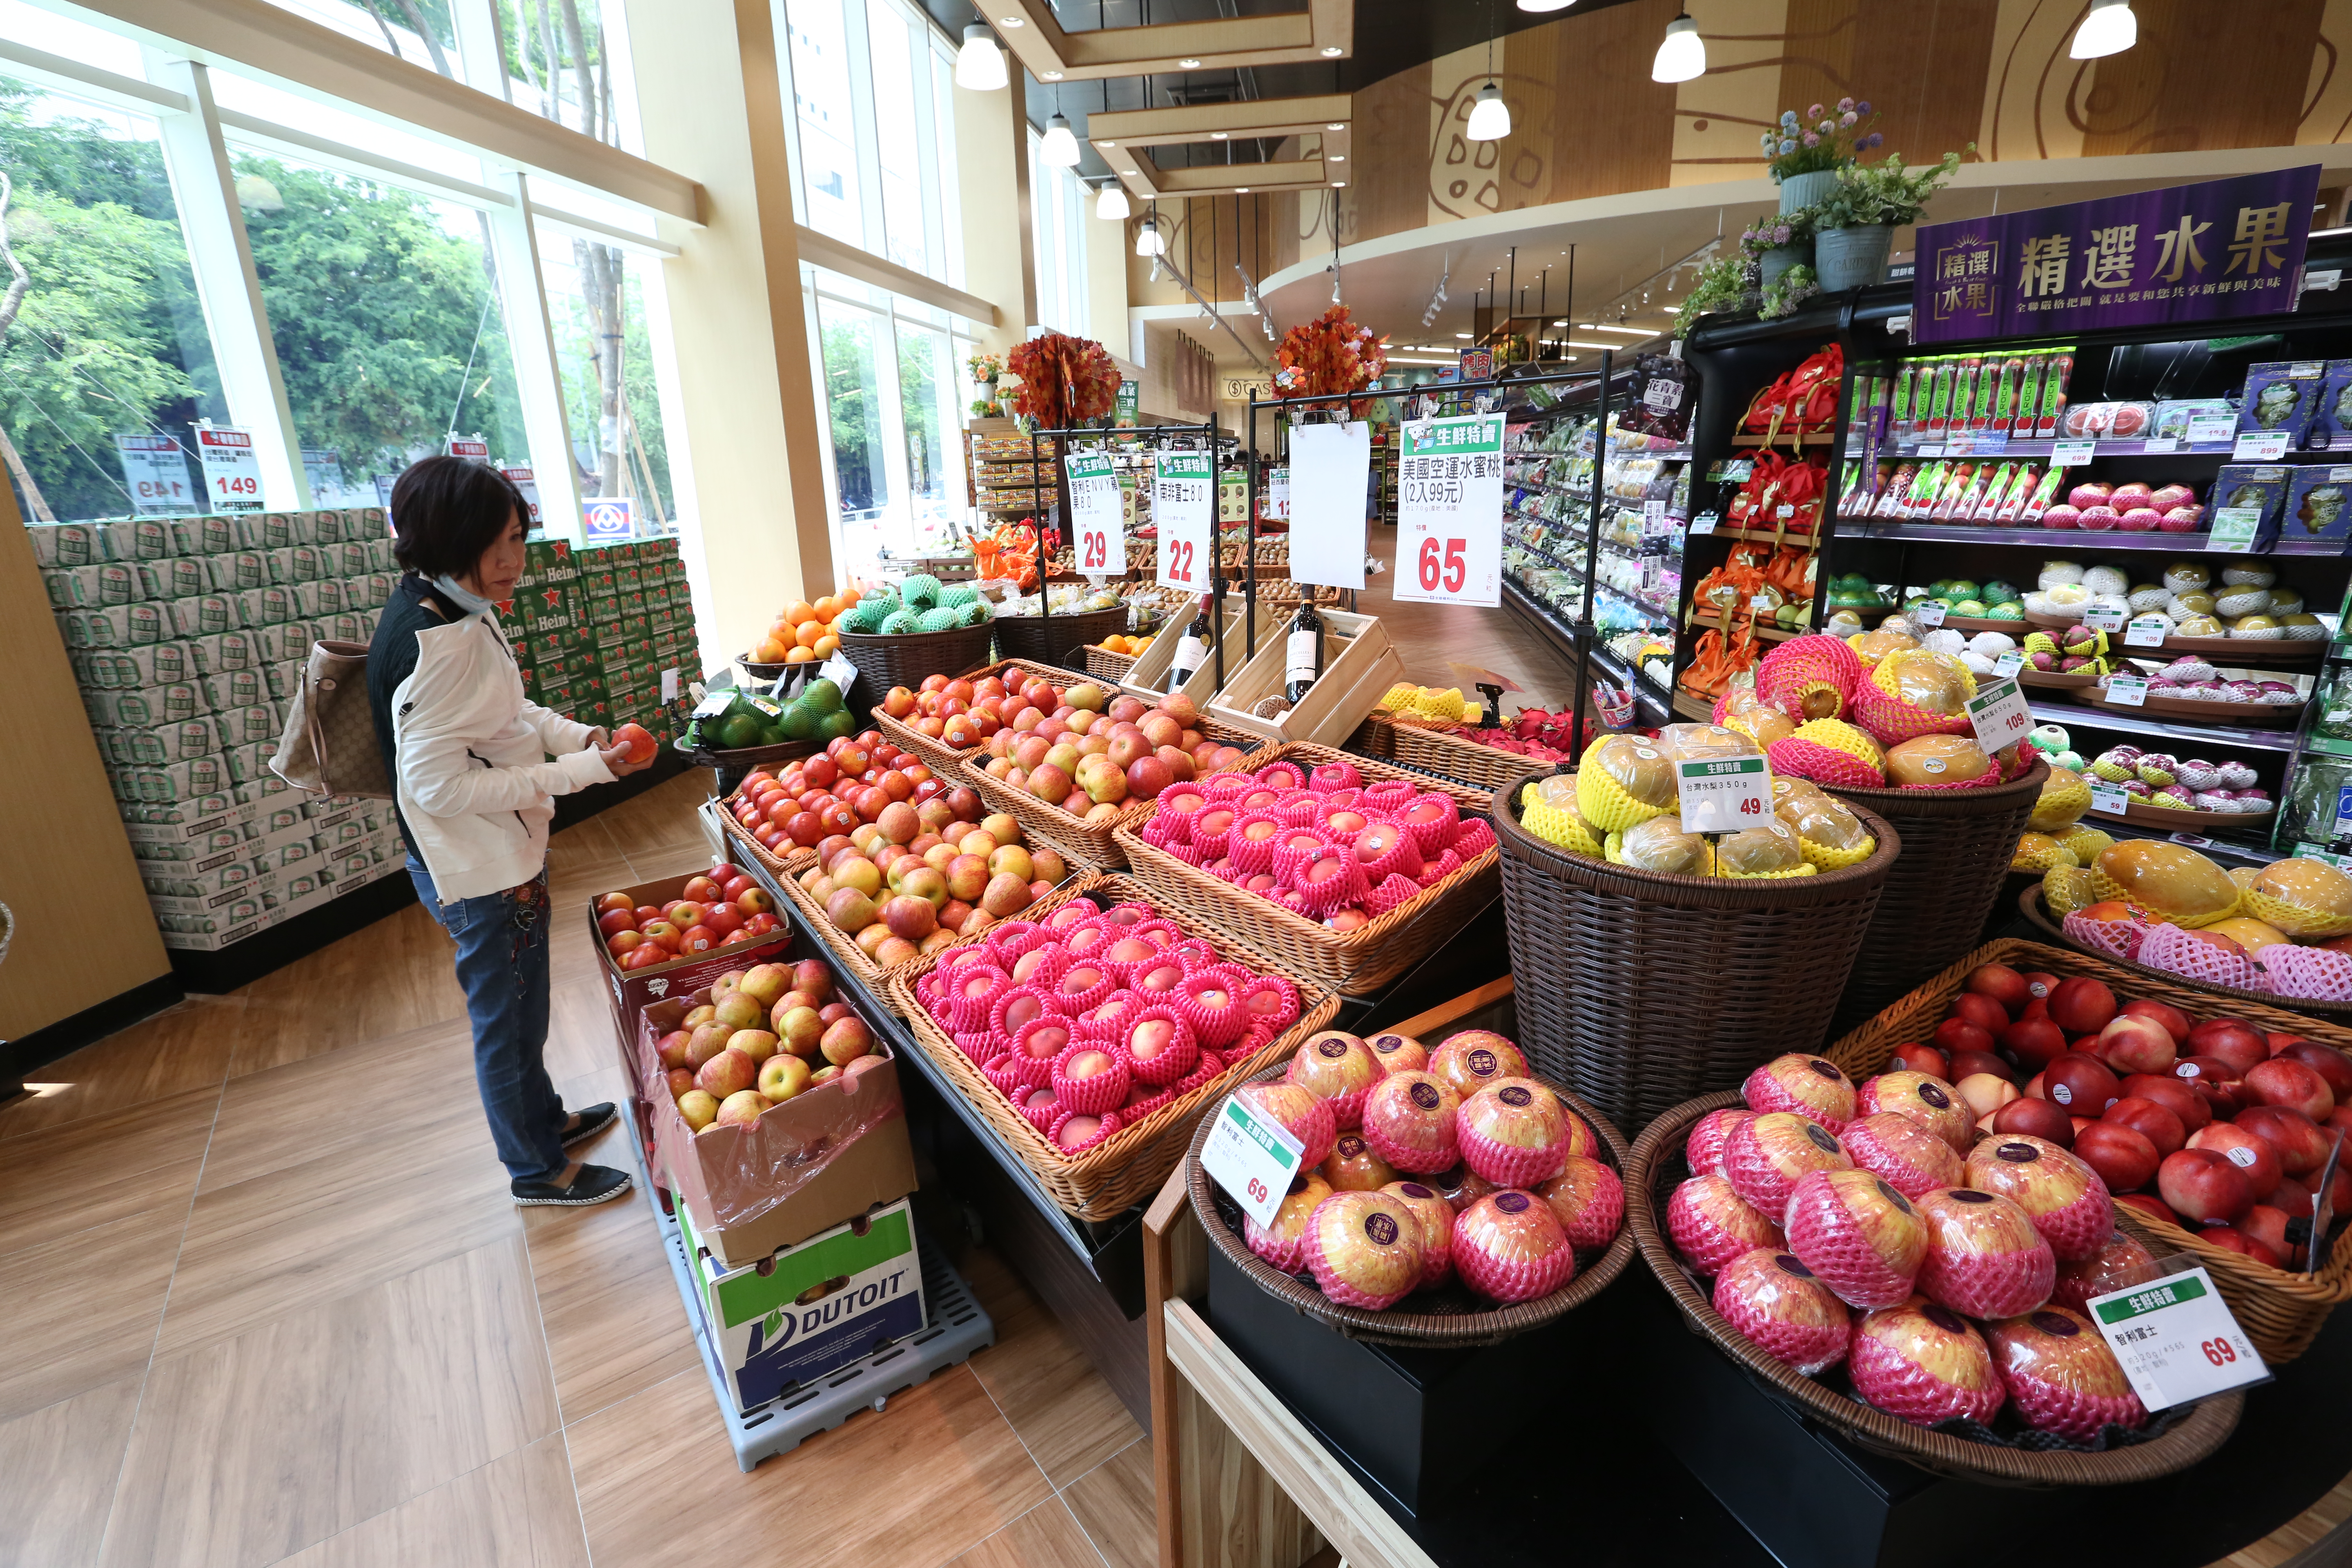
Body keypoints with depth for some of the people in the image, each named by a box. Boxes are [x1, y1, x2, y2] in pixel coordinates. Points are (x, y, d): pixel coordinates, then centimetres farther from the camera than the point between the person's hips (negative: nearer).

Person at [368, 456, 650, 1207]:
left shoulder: (454, 609, 3)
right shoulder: (439, 639, -27)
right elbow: (437, 784, -28)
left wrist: (575, 734, -1)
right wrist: (578, 771, -25)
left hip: (502, 853, 9)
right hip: (481, 871, -9)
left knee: (518, 1010, 26)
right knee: (506, 1022, 10)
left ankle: (544, 1118, 47)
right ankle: (537, 1169, 31)